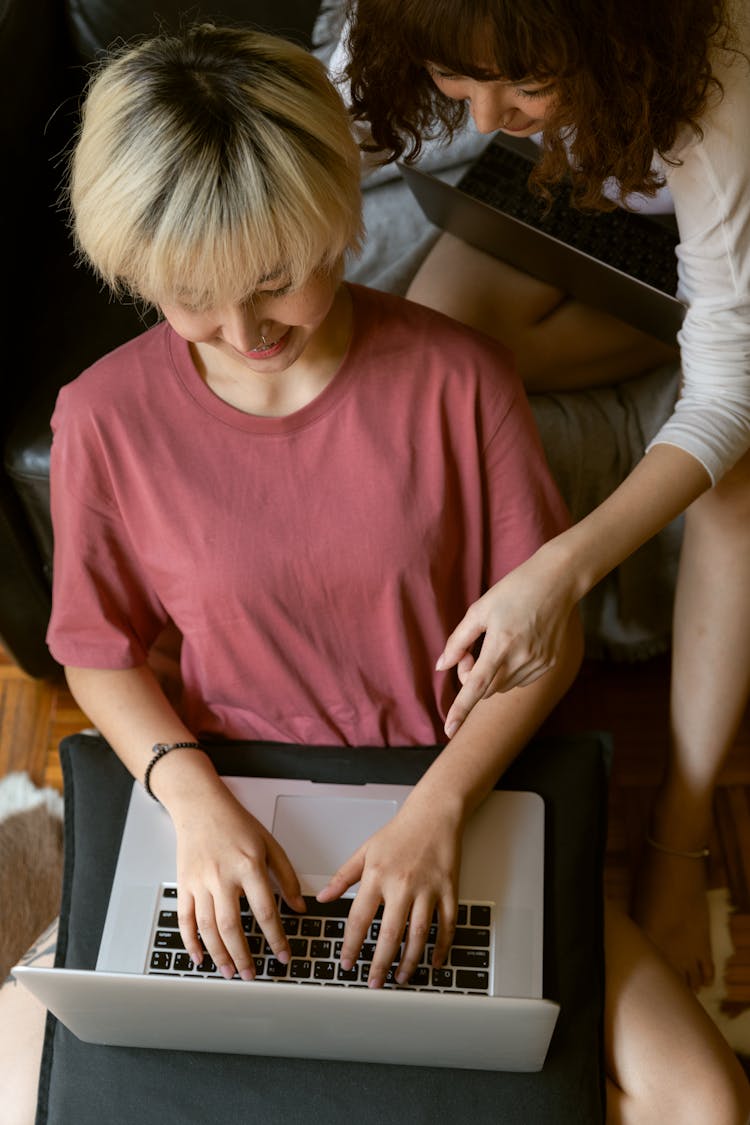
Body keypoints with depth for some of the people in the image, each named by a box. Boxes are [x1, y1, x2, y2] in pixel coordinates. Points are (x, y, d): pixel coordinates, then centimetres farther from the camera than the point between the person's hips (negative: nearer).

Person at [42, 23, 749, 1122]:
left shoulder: (458, 380, -15)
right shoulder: (106, 418, -13)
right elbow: (98, 651, 0)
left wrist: (439, 806, -21)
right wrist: (192, 793, -17)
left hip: (455, 796, 0)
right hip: (238, 822, 1)